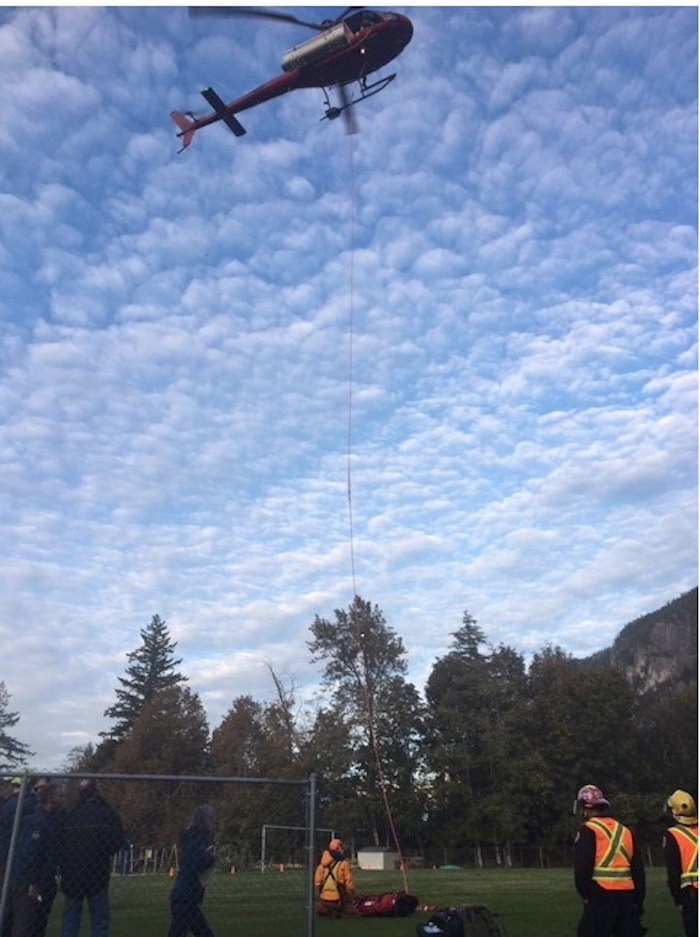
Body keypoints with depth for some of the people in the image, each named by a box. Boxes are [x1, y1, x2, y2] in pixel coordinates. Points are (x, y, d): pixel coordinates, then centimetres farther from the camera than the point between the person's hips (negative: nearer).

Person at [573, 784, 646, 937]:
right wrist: (639, 900, 20)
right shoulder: (625, 831, 14)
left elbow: (582, 866, -12)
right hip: (627, 895, 7)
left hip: (601, 895, -6)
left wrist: (585, 893, 1)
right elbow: (638, 868, 14)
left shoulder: (589, 830, -6)